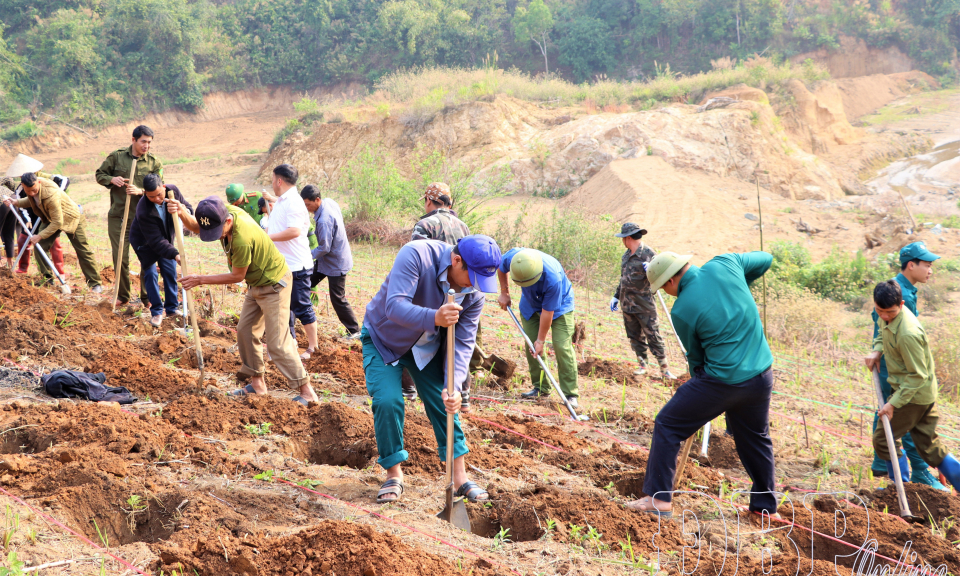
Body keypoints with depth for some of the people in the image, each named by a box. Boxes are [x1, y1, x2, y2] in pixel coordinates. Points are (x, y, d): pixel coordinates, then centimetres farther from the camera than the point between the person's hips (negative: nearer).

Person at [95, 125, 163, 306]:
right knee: (120, 257, 5)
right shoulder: (116, 156, 2)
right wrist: (112, 179, -12)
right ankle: (122, 296, 19)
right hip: (118, 216, 1)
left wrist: (140, 191, -21)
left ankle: (147, 297, 9)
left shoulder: (154, 163, 1)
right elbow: (100, 175, 10)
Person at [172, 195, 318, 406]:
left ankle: (307, 392, -4)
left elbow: (237, 276, -22)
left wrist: (200, 280, -16)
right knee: (245, 331, 11)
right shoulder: (225, 211, -12)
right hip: (257, 284, 9)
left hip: (274, 284, -9)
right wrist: (181, 213, -30)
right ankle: (257, 383, 20)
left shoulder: (242, 239, -36)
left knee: (277, 343, -9)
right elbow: (195, 227, -8)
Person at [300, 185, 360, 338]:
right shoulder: (329, 202, -4)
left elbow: (324, 248, -27)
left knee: (338, 299, 0)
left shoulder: (324, 220, -32)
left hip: (336, 263, -10)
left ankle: (354, 331, 10)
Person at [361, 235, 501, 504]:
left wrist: (454, 387, -30)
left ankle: (460, 476, 10)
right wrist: (434, 318, -61)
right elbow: (395, 306, -43)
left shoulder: (474, 293, -19)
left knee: (444, 404, -2)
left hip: (427, 346, 4)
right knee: (387, 401, -17)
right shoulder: (416, 255, -34)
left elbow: (463, 344, -16)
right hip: (383, 339, -4)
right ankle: (394, 475, 1)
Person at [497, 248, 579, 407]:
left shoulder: (552, 278, -43)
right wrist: (504, 293, 1)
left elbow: (547, 312, -31)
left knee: (562, 346, -15)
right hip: (530, 304, 5)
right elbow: (501, 268, -2)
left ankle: (570, 393, -12)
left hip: (559, 305, -5)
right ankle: (541, 387, 12)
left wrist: (541, 340, -22)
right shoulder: (512, 257, -30)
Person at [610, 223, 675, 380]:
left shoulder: (648, 254, -11)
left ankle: (664, 369, 0)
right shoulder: (626, 255, 13)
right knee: (635, 337, 12)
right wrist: (616, 296, 25)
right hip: (627, 305, 7)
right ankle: (642, 365, 22)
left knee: (653, 337, -5)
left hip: (644, 306, -7)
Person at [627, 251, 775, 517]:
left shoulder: (682, 311, -12)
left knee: (667, 426, 7)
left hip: (722, 381, -6)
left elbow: (695, 356, 2)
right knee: (756, 437, 25)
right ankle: (765, 504, 33)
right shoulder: (724, 264, -3)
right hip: (761, 377, 6)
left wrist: (698, 380, 21)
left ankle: (659, 498, 6)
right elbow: (764, 259, 14)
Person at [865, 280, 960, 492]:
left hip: (914, 395, -9)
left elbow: (918, 375, -25)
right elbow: (883, 333, 22)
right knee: (928, 446, 13)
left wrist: (894, 403, -24)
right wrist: (877, 351, 2)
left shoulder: (908, 334, -31)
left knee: (883, 438, 2)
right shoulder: (887, 317, -3)